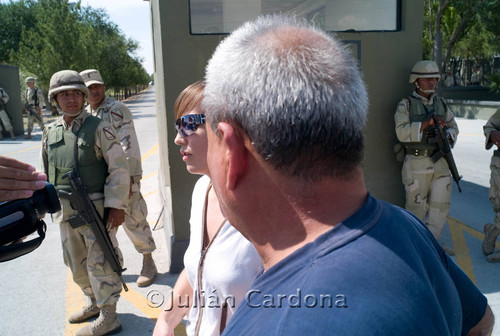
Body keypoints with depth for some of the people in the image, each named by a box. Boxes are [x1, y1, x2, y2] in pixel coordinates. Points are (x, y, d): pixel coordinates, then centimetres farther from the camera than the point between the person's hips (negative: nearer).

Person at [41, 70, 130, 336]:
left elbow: (119, 168, -11)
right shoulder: (50, 132, 8)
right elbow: (46, 172, 17)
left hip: (96, 208, -6)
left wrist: (116, 205, -16)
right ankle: (94, 302, 39)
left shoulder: (98, 128, -9)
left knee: (99, 262, 1)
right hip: (65, 211, 7)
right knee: (75, 262, 18)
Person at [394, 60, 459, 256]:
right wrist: (426, 123, -23)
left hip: (440, 162, 5)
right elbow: (402, 132, -16)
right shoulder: (406, 105, -4)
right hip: (417, 162, -5)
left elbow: (453, 126, 16)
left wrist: (447, 136, -5)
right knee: (416, 203, 2)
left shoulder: (441, 104, 13)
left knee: (441, 201, 7)